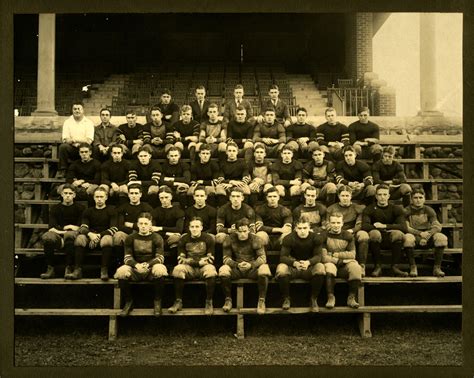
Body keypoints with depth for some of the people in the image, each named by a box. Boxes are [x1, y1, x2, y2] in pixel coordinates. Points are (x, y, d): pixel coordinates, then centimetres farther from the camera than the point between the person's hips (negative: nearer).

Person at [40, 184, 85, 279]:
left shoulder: (79, 208, 11)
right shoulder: (55, 209, 17)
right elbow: (51, 227, 6)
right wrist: (65, 227, -7)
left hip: (74, 235, -2)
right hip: (58, 236, 2)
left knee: (69, 235, -39)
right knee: (46, 236, -33)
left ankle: (69, 268, -32)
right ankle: (50, 269, -25)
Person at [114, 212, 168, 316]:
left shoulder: (157, 238, 4)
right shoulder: (130, 238, 8)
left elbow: (160, 257, -6)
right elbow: (127, 257, -1)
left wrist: (147, 264, -26)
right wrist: (136, 265, -23)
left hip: (151, 268, -1)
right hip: (135, 268, 1)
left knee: (160, 269, -37)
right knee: (121, 272, -32)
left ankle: (157, 302, -16)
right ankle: (129, 302, -10)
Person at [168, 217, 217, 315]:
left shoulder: (208, 239, 1)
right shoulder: (184, 239, 4)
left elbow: (210, 259, -1)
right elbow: (181, 260, 0)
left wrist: (190, 260, -12)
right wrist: (198, 262, -13)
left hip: (204, 267, -1)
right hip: (189, 268, 1)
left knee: (210, 270, -35)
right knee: (177, 269, -30)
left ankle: (209, 302, -24)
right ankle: (178, 301, -20)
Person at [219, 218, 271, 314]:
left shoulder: (255, 239, -2)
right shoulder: (229, 239, -2)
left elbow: (262, 257, -6)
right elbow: (226, 258, -4)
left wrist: (251, 265, -26)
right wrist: (237, 265, -24)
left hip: (252, 268, 0)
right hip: (236, 269, 0)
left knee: (264, 269, -33)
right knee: (223, 270, -31)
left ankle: (261, 300, -16)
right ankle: (228, 299, -9)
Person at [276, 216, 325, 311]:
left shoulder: (316, 238, -7)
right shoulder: (288, 238, -9)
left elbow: (318, 256, -13)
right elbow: (283, 257, -15)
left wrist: (308, 262, -37)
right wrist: (295, 263, -37)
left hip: (309, 266, 0)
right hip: (292, 267, 0)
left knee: (320, 268, -32)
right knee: (281, 268, -32)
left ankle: (314, 299, -12)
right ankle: (286, 299, -9)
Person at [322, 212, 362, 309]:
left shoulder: (348, 236, 9)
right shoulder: (325, 236, 1)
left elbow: (352, 255, 0)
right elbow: (323, 257, -8)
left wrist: (335, 254, -6)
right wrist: (341, 260, -12)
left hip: (345, 265, 2)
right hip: (331, 264, -2)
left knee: (355, 267, -31)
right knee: (329, 267, -37)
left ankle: (351, 297, -21)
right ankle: (331, 297, -30)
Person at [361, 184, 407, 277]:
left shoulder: (396, 209, 7)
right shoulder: (369, 209, 3)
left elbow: (404, 227, -9)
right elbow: (364, 226, -15)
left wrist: (384, 226, -13)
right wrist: (387, 229, -16)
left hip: (391, 240, 1)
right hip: (376, 240, -1)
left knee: (398, 233, -30)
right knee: (374, 233, -34)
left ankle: (395, 267, -24)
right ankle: (377, 266, -24)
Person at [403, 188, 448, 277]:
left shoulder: (429, 210, 9)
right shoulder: (407, 211, 3)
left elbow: (437, 226, -3)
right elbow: (405, 227, -9)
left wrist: (427, 235, -23)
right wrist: (420, 233, -24)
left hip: (428, 237, 2)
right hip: (414, 235, -2)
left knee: (442, 238, -29)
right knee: (408, 237, -38)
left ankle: (437, 267, -21)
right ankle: (413, 267, -25)